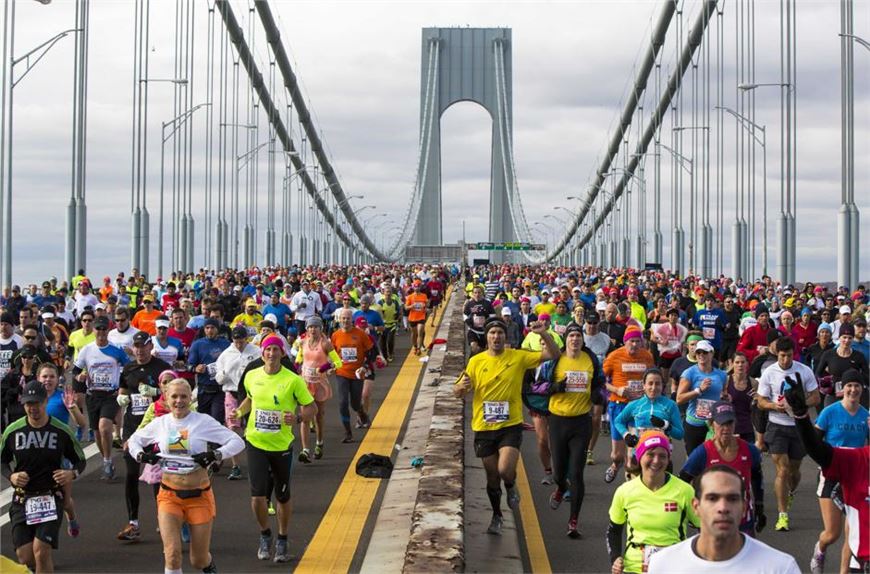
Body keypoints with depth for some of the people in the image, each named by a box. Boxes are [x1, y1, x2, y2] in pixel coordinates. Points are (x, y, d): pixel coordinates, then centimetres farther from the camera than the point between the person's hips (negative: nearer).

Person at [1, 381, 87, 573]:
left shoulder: (61, 431, -2)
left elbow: (80, 460, 9)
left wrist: (72, 474, -13)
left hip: (51, 499, -2)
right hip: (21, 499, 2)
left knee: (41, 551, -17)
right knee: (25, 558, -1)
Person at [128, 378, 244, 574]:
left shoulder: (203, 421, -6)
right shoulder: (160, 423, 2)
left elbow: (237, 442, -8)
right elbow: (134, 440, 18)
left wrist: (216, 455, -23)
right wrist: (140, 455, -2)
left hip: (199, 496, -1)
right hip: (169, 496, 1)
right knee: (172, 553, -15)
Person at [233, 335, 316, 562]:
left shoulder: (293, 380, -10)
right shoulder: (251, 376, 0)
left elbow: (311, 408, -5)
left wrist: (297, 418, -24)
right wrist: (240, 411, 3)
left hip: (282, 444, -1)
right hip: (256, 442, 1)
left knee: (282, 496, 11)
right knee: (257, 494, -9)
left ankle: (282, 541, 31)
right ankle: (265, 535, 17)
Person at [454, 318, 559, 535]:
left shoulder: (518, 357, -3)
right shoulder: (476, 362, 0)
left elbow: (553, 354, -3)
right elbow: (458, 392, 4)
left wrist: (544, 334, -20)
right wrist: (461, 387, -20)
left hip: (511, 425, -2)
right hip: (484, 428, 2)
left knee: (505, 470, -21)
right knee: (491, 476, 12)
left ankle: (511, 487, 16)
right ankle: (497, 516, 35)